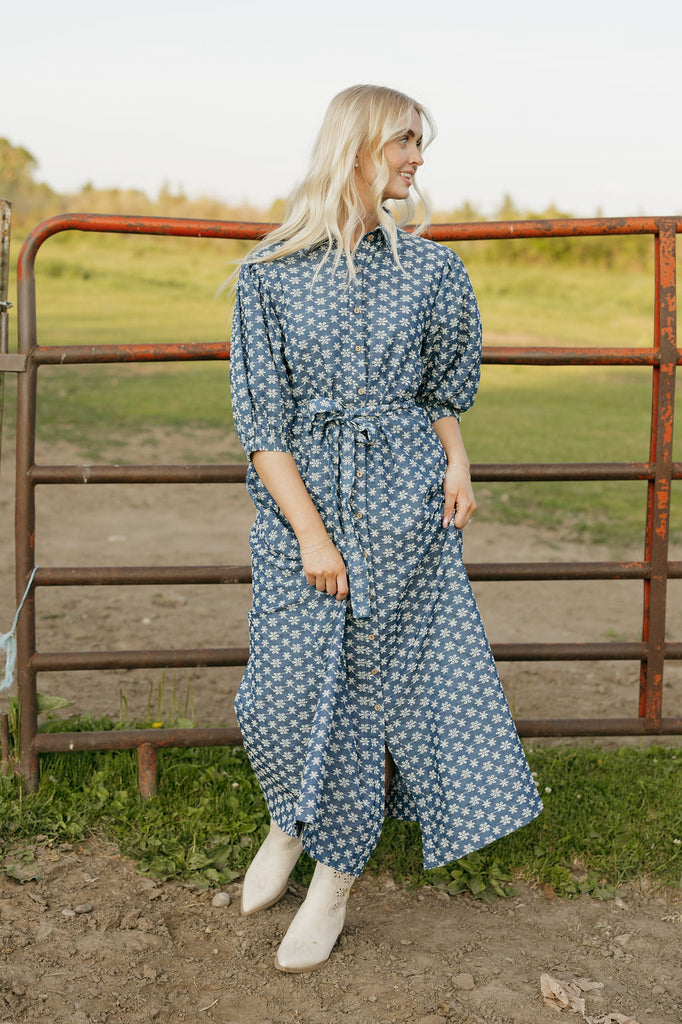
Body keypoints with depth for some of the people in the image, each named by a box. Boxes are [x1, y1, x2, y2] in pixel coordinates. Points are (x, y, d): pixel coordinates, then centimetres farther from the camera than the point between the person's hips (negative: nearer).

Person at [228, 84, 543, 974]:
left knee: (379, 673, 2)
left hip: (404, 500, 1)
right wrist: (310, 532, -12)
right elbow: (260, 418, -5)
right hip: (299, 498, -1)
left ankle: (336, 875, 18)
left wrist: (456, 462, 0)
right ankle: (293, 820, 32)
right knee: (284, 688, -1)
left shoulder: (432, 269, 4)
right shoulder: (269, 274, -2)